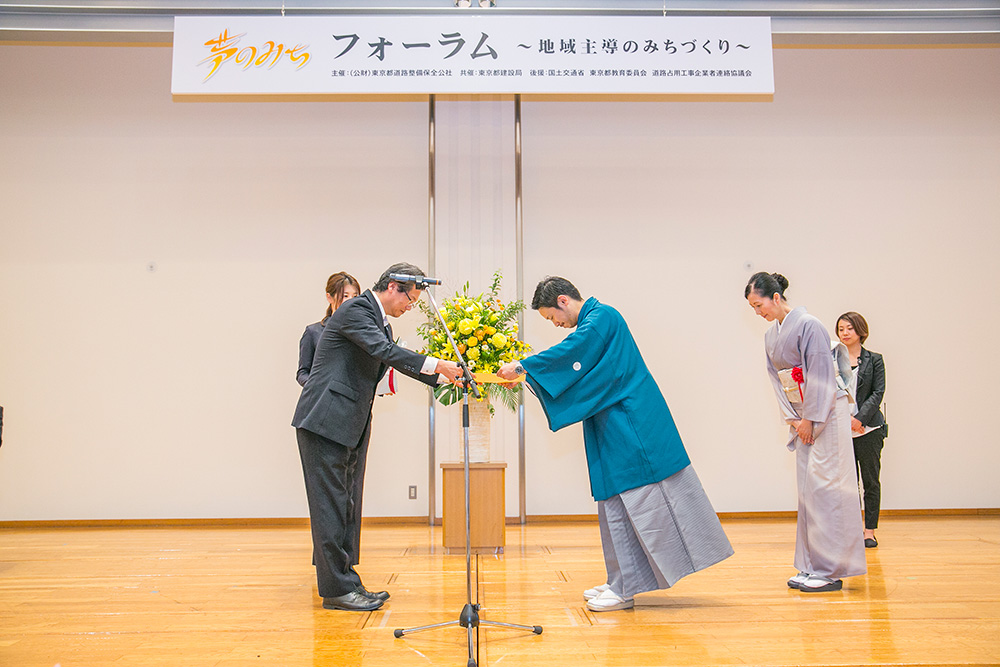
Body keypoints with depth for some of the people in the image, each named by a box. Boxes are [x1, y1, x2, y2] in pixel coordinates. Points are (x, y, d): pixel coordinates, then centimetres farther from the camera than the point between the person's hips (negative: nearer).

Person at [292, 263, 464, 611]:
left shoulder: (381, 323, 18)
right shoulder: (356, 309, -12)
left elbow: (396, 359, 25)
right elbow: (385, 351, -24)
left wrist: (442, 376, 17)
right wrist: (436, 364, -26)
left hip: (349, 426, 10)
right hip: (325, 421, -10)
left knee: (345, 504, 12)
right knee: (331, 503, -5)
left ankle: (345, 583, 19)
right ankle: (337, 588, 0)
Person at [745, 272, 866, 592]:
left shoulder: (808, 325, -14)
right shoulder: (771, 336, 11)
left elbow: (820, 375, -17)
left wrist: (810, 419, -14)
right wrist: (792, 418, 1)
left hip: (826, 412, -8)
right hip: (805, 416, 8)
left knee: (824, 486, -8)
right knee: (807, 488, 9)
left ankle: (831, 571, -2)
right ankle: (813, 567, 15)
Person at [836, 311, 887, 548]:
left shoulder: (874, 360, 5)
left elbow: (878, 393, -2)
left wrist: (860, 418, -14)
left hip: (868, 428, -1)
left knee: (871, 481, 4)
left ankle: (870, 531, 11)